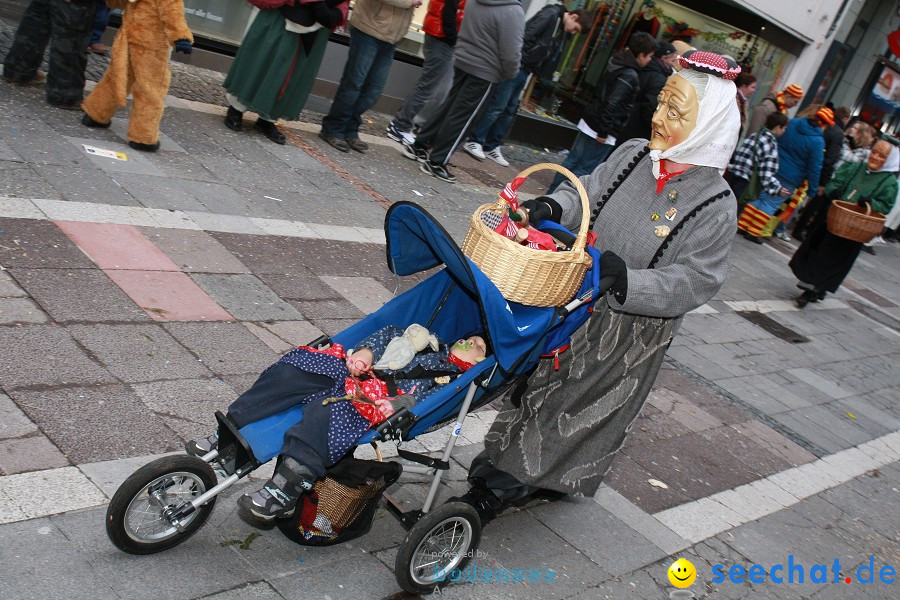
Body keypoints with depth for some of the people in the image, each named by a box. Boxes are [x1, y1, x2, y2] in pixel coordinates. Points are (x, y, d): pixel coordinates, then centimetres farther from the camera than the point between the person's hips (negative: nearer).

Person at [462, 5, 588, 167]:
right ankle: (474, 142, 2)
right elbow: (526, 35, -20)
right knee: (498, 106, -6)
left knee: (510, 110, 10)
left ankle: (491, 147, 17)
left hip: (525, 72, 9)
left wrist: (532, 69, 8)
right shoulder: (551, 14, -12)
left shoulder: (561, 30, 16)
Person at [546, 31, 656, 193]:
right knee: (584, 170, 0)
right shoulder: (630, 77, -18)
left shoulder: (618, 65, 9)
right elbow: (612, 104, -25)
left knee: (572, 161, 15)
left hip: (589, 123, 9)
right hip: (601, 131, -9)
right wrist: (604, 132, -20)